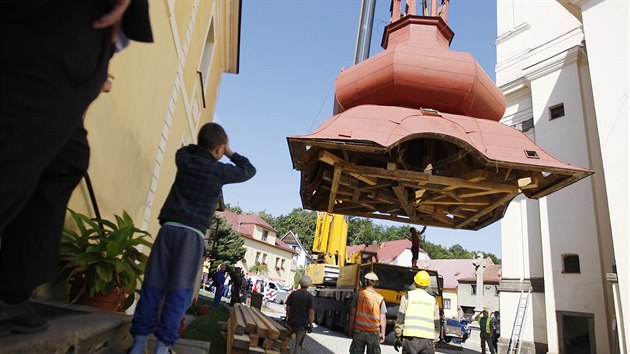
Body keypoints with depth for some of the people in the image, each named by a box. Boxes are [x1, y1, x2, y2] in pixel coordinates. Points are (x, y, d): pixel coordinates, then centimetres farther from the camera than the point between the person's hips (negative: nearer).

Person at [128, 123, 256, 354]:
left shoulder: (185, 159, 13)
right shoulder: (219, 170, 1)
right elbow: (249, 170, 16)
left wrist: (202, 144, 37)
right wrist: (231, 154, 25)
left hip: (169, 227, 5)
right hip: (192, 233, -4)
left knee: (153, 285, 5)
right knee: (179, 291, -1)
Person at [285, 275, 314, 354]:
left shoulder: (293, 294, -1)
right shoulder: (309, 296, -9)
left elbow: (288, 308, 2)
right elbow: (311, 312, -9)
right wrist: (310, 324, -1)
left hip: (292, 322, 3)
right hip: (303, 324, -3)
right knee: (299, 344, 6)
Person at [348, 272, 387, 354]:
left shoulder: (359, 294, -3)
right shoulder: (380, 298, -2)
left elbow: (352, 314, -1)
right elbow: (383, 318, -3)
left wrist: (351, 329, 8)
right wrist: (383, 333, 6)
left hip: (359, 331, 0)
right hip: (374, 333, 0)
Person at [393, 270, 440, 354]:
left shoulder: (408, 296, 3)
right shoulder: (433, 300, 13)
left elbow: (400, 318, -1)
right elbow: (436, 324, 14)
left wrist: (397, 337, 7)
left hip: (411, 338, -2)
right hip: (428, 340, 3)